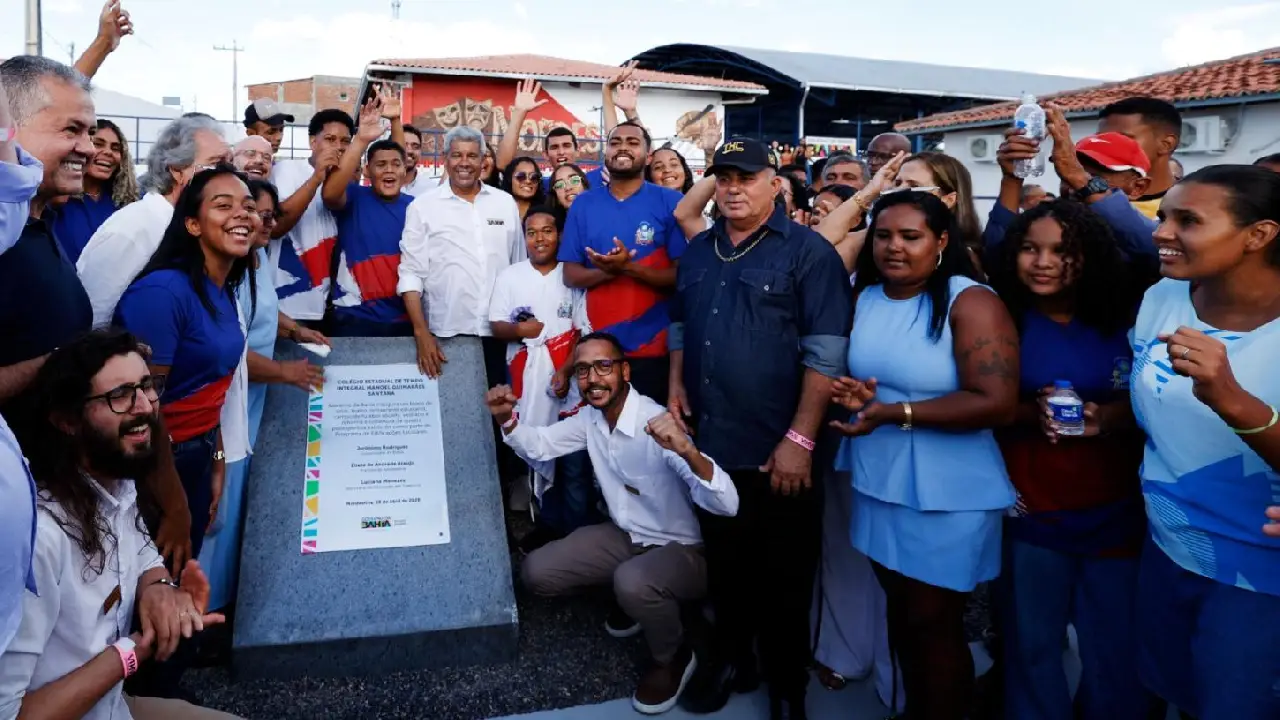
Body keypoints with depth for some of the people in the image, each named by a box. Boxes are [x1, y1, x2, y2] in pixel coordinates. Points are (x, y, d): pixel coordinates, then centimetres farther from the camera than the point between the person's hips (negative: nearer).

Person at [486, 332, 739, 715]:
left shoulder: (659, 424, -28)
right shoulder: (591, 417, -5)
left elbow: (726, 505, -36)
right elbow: (539, 446, 10)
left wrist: (688, 450, -55)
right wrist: (507, 418, -12)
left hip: (683, 549, -7)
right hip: (624, 536, 7)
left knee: (633, 583, -38)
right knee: (536, 573, -4)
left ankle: (674, 657, -3)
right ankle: (635, 599, 17)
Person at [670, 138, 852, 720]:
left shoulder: (808, 251, -9)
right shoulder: (698, 251, 12)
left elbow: (826, 354, -14)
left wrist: (800, 438, -19)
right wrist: (677, 385, 8)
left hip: (776, 449, -5)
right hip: (708, 442, 6)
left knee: (783, 576, 9)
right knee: (724, 563, 19)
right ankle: (732, 658, 39)